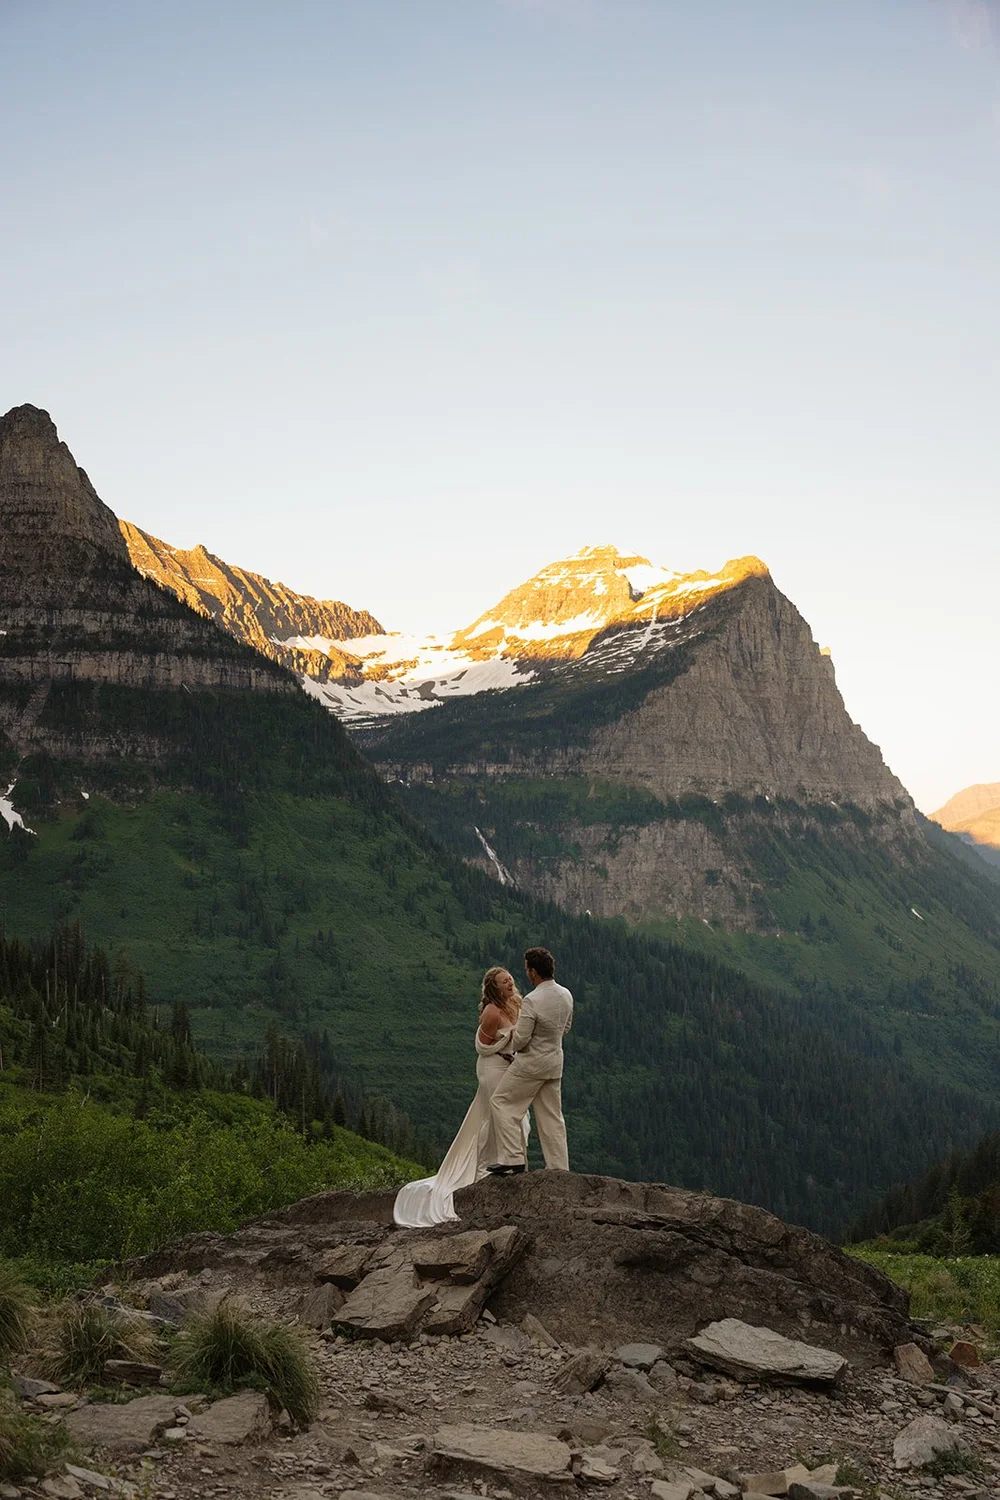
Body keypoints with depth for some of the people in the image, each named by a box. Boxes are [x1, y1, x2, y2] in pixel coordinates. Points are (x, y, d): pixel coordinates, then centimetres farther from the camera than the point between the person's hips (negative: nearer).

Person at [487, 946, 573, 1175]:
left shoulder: (532, 1001, -25)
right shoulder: (566, 995, 0)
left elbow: (520, 1039, -21)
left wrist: (512, 1044, 1)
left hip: (531, 1063, -7)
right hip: (555, 1061, 7)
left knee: (501, 1102, 6)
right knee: (551, 1115, 13)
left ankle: (512, 1158, -1)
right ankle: (560, 1168, 14)